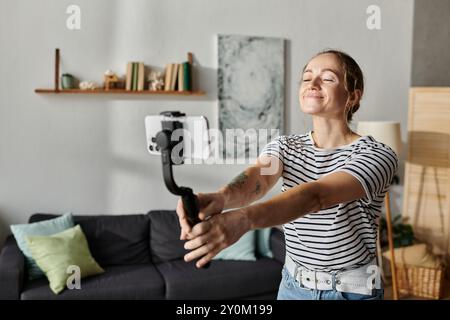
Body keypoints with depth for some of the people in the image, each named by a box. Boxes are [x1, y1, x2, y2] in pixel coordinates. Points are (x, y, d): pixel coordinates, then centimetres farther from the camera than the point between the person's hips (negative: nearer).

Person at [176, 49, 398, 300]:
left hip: (351, 291, -3)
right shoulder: (284, 147, -4)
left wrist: (243, 219, -52)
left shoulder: (377, 156, -18)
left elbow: (316, 195, -36)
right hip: (293, 284, 4)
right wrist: (221, 197, -49)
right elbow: (259, 178, -26)